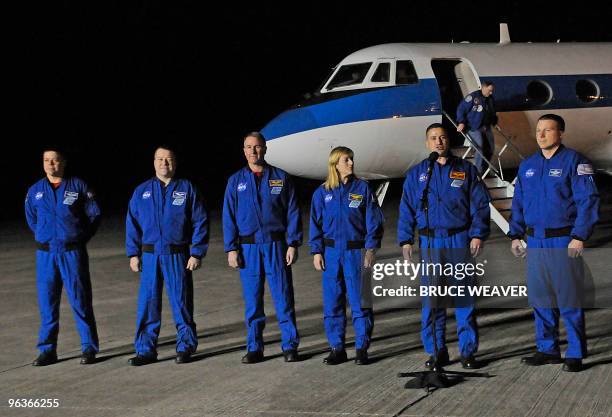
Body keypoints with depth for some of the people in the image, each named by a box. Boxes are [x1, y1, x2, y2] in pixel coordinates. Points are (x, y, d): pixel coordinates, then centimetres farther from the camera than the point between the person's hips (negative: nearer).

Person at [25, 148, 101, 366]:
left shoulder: (78, 186, 0)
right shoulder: (35, 191, 8)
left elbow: (94, 215, 4)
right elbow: (31, 219, 23)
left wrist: (80, 238, 2)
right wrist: (44, 237, 15)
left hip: (73, 252, -3)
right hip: (45, 254, 3)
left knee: (80, 301, -1)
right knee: (47, 302, 4)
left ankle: (89, 348, 7)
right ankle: (47, 350, 11)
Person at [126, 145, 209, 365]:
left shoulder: (187, 189, 3)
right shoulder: (142, 191, 10)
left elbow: (200, 223, 0)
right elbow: (132, 224, 10)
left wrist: (197, 254, -6)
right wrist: (133, 254, 2)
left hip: (178, 256, -2)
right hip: (150, 256, 2)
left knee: (181, 302, 3)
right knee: (147, 303, 1)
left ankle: (185, 347, 13)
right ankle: (145, 349, 8)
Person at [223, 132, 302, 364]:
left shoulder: (281, 178, 5)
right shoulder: (236, 181, 8)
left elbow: (292, 213, 4)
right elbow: (229, 217, 7)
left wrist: (293, 244, -4)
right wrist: (231, 249, -1)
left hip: (276, 245, -1)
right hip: (248, 248, 1)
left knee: (283, 297, -2)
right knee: (252, 301, 4)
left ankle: (290, 346, 4)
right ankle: (254, 348, 11)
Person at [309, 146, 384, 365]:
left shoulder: (362, 188, 1)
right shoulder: (322, 193, 5)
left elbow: (373, 220, 1)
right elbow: (316, 224, 9)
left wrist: (371, 249, -8)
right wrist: (316, 252, 1)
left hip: (356, 251, -2)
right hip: (331, 252, 2)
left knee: (359, 301, -1)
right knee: (332, 302, 4)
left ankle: (362, 348, 7)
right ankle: (336, 348, 13)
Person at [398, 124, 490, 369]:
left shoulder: (465, 170, 7)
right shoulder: (416, 174, 11)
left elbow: (480, 205, 4)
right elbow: (406, 210, 11)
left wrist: (478, 234, -6)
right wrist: (406, 240, 2)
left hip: (459, 242, -2)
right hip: (429, 244, 2)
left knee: (463, 297, -2)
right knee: (431, 300, 3)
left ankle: (467, 351, 4)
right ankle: (436, 351, 11)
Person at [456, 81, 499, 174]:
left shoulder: (490, 99, 10)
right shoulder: (473, 97, -13)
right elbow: (461, 109, -13)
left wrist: (495, 122, 20)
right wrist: (461, 122, -20)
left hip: (486, 127, 8)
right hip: (474, 128, -8)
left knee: (490, 148, 7)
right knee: (480, 149, -16)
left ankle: (485, 169, 23)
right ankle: (478, 172, -8)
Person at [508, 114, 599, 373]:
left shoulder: (573, 161, -6)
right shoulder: (527, 166, 13)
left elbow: (588, 200, -11)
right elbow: (518, 203, 19)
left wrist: (579, 237, -17)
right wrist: (515, 235, 11)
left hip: (564, 243, -6)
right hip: (535, 242, 6)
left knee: (569, 301, -3)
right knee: (540, 299, 10)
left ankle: (575, 354, 3)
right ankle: (547, 350, 20)